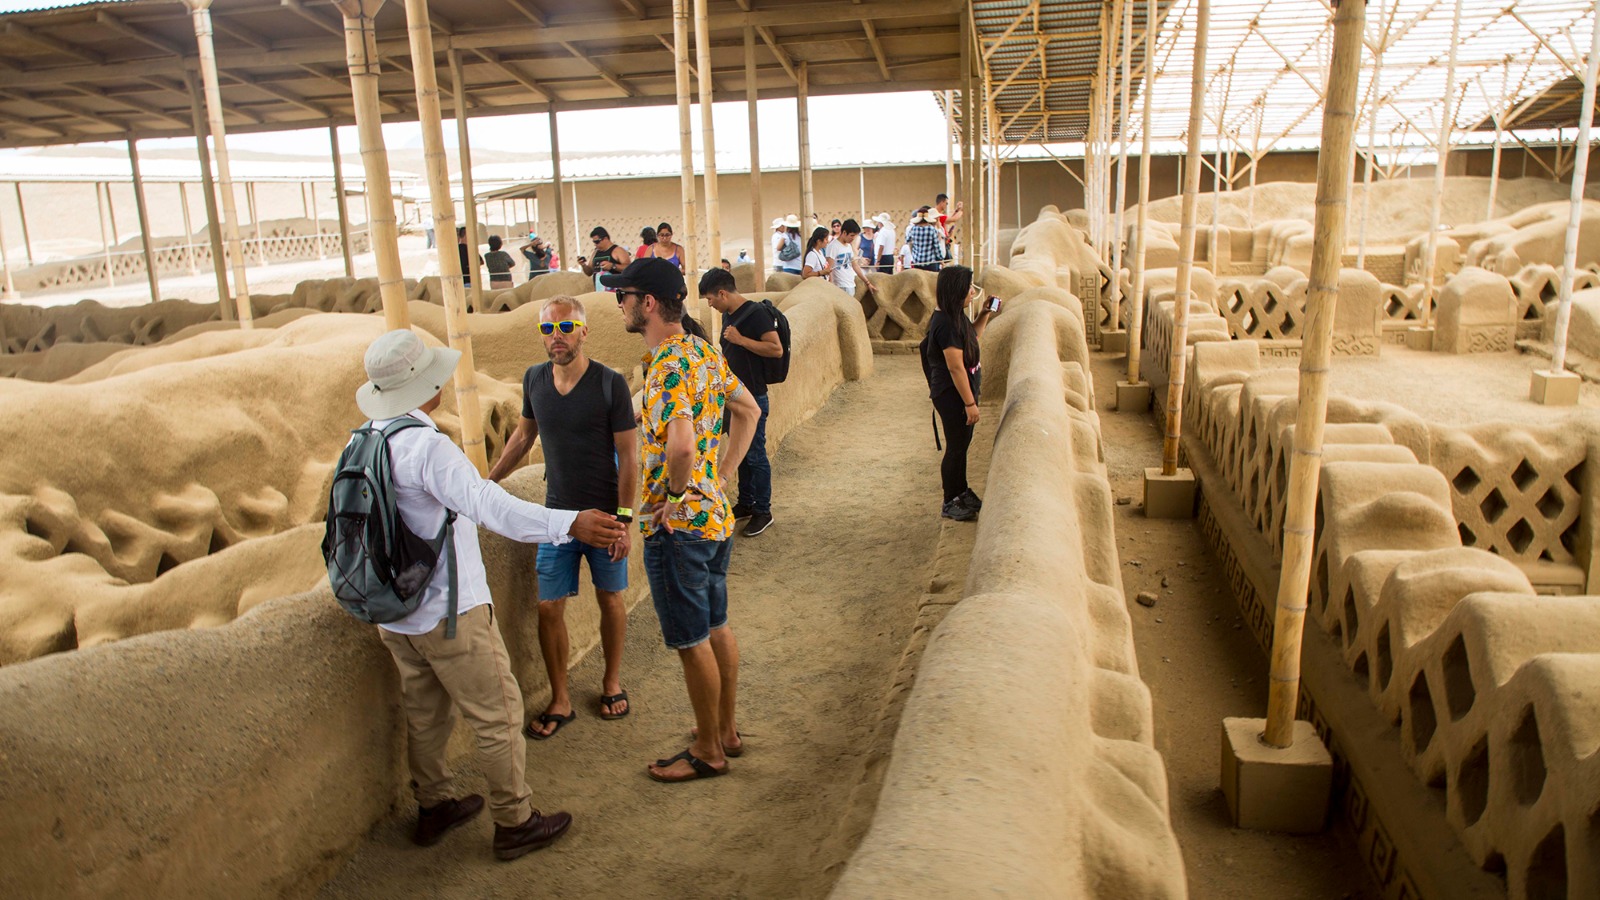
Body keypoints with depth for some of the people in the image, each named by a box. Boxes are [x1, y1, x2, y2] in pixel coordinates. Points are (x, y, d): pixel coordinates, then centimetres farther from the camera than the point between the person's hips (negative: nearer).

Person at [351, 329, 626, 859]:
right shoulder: (427, 447, -24)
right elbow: (488, 505, -38)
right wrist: (571, 524, -48)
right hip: (449, 612, -9)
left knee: (425, 713, 23)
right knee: (498, 715, 4)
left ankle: (434, 806, 38)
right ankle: (514, 824, 15)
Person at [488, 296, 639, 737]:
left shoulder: (611, 384, -14)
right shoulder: (533, 380, -1)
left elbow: (628, 456, -11)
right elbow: (523, 436, 16)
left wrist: (623, 519, -14)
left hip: (604, 514, -3)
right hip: (557, 514, 3)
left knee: (610, 600, 12)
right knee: (549, 607, 3)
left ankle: (612, 680, 34)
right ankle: (560, 701, 19)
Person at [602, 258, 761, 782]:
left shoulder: (668, 367, -22)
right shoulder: (704, 353, 6)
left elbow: (680, 444, -39)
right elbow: (748, 411, 18)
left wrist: (676, 490, -20)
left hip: (678, 524, -9)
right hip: (716, 516, 9)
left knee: (692, 641, 5)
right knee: (716, 628, 20)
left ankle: (707, 752, 21)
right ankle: (726, 731, 35)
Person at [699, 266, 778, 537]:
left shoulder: (756, 313, -16)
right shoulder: (728, 315, 10)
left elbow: (776, 349, -23)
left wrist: (741, 339, -23)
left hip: (753, 397, -8)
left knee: (755, 456, -1)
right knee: (740, 453, 16)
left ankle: (763, 512, 10)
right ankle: (746, 504, 28)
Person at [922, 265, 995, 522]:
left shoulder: (955, 317, 6)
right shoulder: (947, 324, -25)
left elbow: (973, 336, 27)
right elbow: (956, 367, -25)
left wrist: (985, 313, 13)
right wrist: (970, 403, -22)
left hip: (961, 391, 10)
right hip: (952, 395, -10)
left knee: (962, 443, 21)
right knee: (956, 447, 4)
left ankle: (962, 493, 37)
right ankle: (950, 503, 19)